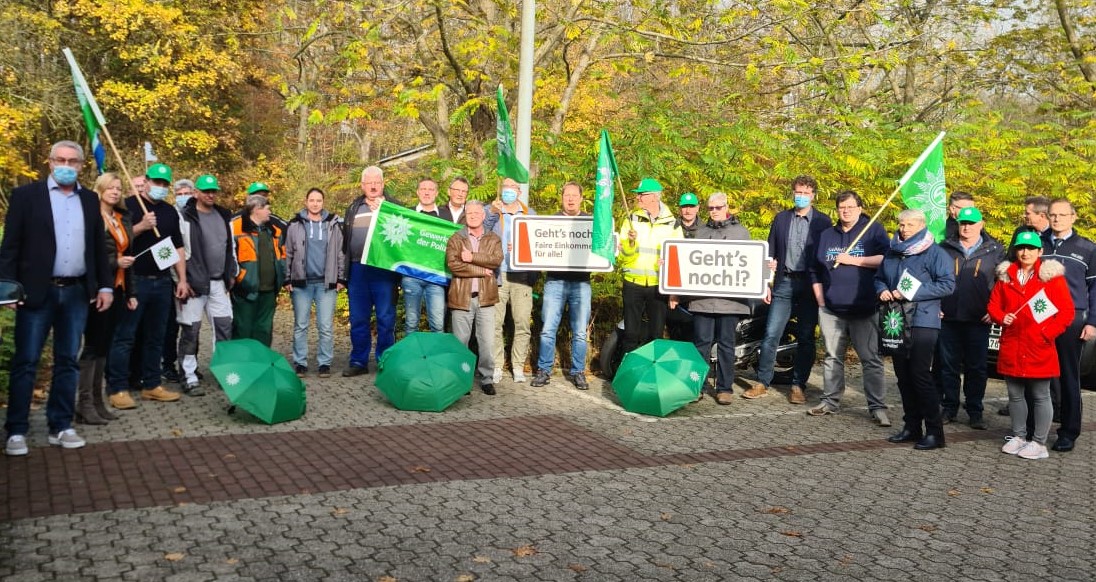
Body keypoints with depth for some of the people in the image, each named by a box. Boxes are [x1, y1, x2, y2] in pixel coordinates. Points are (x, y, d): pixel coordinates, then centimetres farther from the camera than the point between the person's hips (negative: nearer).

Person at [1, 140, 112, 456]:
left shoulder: (90, 199, 11)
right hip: (37, 291, -3)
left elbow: (98, 246, 13)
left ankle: (61, 426, 16)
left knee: (68, 361, 8)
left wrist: (105, 286, 7)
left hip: (77, 292, 4)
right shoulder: (26, 195, 0)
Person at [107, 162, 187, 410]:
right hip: (134, 281, -6)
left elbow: (178, 247, 17)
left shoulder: (170, 211, 15)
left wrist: (182, 279, 11)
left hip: (162, 282, 6)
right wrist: (141, 226, -22)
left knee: (155, 337, 11)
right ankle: (118, 389, 0)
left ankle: (152, 385, 19)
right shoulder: (129, 205, -2)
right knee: (125, 337, -3)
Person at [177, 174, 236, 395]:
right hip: (195, 283, -6)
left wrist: (231, 274, 15)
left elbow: (230, 247, 21)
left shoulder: (224, 216, 13)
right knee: (190, 330, 0)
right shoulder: (186, 217, -7)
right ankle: (190, 378, 7)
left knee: (225, 327, 6)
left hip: (219, 283, 6)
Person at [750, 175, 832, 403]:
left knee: (806, 338, 4)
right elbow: (770, 253, 11)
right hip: (784, 283, 2)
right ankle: (762, 383, 5)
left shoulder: (823, 222, 3)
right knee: (771, 335, -4)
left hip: (810, 285, -1)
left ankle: (798, 386, 12)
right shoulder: (781, 218, 10)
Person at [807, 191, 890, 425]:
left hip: (865, 309, -4)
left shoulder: (874, 230, 2)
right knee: (832, 357, 11)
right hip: (831, 309, 4)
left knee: (871, 360, -3)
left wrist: (853, 260, -13)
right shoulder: (826, 235, 16)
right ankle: (830, 400, 21)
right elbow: (815, 271, 19)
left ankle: (878, 407, 0)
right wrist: (821, 300, 11)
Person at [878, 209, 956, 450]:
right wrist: (882, 290, 1)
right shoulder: (892, 252, 14)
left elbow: (947, 284, -13)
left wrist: (912, 293, -18)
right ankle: (911, 427, 19)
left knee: (920, 374, -10)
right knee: (903, 376, 9)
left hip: (923, 321, -6)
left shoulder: (934, 252, -5)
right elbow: (879, 278, 25)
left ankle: (934, 432, -3)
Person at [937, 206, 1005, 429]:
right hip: (948, 318, 1)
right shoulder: (945, 249, 7)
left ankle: (975, 412, 14)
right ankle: (949, 408, 17)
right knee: (948, 366, 7)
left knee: (976, 368, 5)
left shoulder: (995, 250, 5)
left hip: (978, 319, -1)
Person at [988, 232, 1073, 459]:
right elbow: (993, 305, 14)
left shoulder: (1052, 276, -2)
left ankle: (1039, 443, 10)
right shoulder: (1006, 276, 10)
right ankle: (1019, 437, 25)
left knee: (1041, 396, 2)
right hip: (1011, 348, 4)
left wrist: (1047, 333, -13)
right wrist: (1001, 317, -7)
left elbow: (1066, 311, -4)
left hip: (1039, 349, -4)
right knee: (1015, 395, 12)